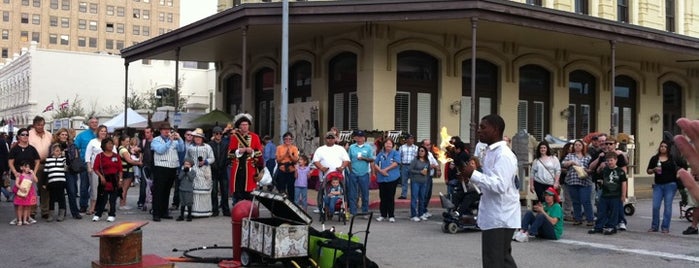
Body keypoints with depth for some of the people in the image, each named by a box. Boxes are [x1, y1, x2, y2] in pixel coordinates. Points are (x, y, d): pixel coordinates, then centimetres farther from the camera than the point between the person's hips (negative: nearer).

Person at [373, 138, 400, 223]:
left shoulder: (395, 153, 2)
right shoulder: (380, 154, 13)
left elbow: (395, 163, -10)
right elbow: (375, 164, 7)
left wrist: (385, 169, -12)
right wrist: (381, 171, -11)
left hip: (392, 178, -3)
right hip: (381, 178, 4)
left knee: (390, 197, -1)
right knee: (382, 197, 8)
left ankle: (391, 216, 6)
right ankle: (383, 215, 17)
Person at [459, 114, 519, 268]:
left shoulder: (503, 154, -18)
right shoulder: (490, 152, 14)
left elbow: (500, 185, -28)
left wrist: (473, 174, -26)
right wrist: (471, 176, 7)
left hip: (500, 218, -10)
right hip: (495, 217, 10)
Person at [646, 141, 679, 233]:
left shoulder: (672, 159, 3)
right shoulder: (654, 158, 8)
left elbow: (677, 170, 8)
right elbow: (648, 171, 11)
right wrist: (654, 170, -8)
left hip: (670, 185, -2)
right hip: (658, 185, 2)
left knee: (668, 206, 0)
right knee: (655, 206, -1)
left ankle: (665, 227, 7)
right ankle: (654, 226, 10)